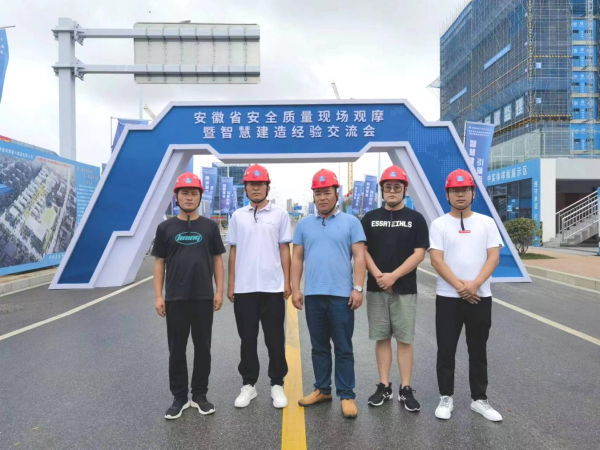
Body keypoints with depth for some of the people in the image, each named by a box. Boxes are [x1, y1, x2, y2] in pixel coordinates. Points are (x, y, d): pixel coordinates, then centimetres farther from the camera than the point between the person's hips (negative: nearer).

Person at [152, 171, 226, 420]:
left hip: (204, 298, 1)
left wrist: (219, 291, -1)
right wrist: (158, 295, -2)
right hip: (175, 298, 0)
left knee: (202, 348, 9)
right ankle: (179, 397, 22)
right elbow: (159, 262, 4)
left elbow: (217, 259, 6)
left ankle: (200, 395, 24)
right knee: (177, 349, 8)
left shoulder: (210, 226, 3)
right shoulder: (166, 227, 2)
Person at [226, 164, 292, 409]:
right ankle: (248, 384, 24)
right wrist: (231, 284, 5)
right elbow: (233, 251, 9)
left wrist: (287, 281, -3)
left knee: (275, 339, 7)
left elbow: (284, 249, 2)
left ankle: (277, 384, 21)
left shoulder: (280, 214, 2)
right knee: (247, 339, 11)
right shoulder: (238, 216, 7)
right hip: (244, 288, 2)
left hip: (273, 287, -2)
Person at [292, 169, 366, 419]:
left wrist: (358, 288, -11)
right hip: (313, 295, 3)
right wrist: (295, 289, 3)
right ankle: (322, 389, 28)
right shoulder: (304, 224, 10)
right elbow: (297, 258, 9)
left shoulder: (351, 222, 2)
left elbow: (359, 257, -3)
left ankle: (346, 395, 15)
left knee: (343, 349, 4)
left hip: (342, 295, -3)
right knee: (319, 347, 14)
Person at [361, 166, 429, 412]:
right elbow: (362, 250, 2)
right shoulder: (370, 218, 6)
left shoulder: (415, 219, 2)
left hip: (405, 289, -1)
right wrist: (378, 275, -13)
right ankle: (384, 386, 19)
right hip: (376, 288, 2)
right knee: (382, 338, 8)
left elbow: (419, 253, -5)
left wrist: (394, 276, -16)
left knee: (405, 339, 4)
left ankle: (406, 389, 14)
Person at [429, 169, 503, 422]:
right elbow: (436, 260, -8)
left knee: (479, 352, 12)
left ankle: (479, 399, 26)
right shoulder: (439, 224, -1)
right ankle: (446, 398, 20)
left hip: (480, 297, 2)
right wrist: (459, 286, -18)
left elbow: (493, 257, -2)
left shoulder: (487, 223, 5)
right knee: (446, 351, 6)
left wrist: (475, 284, -16)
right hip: (448, 298, -2)